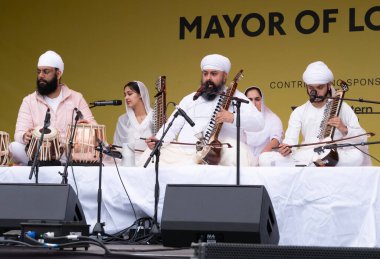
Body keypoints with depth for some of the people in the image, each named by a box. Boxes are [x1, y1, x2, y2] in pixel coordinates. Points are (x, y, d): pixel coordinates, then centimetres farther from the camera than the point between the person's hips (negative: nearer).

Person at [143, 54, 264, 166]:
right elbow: (172, 127, 18)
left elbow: (259, 122, -1)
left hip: (222, 151, -4)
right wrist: (158, 140, -4)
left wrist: (233, 118, -20)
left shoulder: (235, 97, 11)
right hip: (185, 151, 4)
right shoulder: (190, 99, 25)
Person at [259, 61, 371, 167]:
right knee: (264, 159, -19)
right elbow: (290, 139, 2)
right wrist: (287, 148, -22)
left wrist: (344, 129, -15)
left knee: (357, 156, -37)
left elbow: (362, 138, 5)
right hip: (305, 156, 2)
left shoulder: (342, 107, 8)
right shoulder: (299, 112, 13)